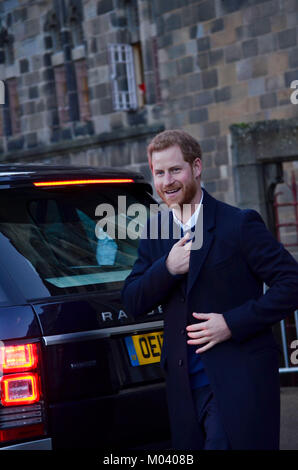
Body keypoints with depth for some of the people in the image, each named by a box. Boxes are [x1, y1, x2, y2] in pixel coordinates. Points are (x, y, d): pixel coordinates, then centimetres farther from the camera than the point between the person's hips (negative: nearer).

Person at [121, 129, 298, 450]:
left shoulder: (239, 224, -6)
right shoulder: (154, 234, 10)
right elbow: (132, 303, 5)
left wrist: (233, 323, -16)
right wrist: (167, 268, -13)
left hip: (240, 382, -5)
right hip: (187, 385, 5)